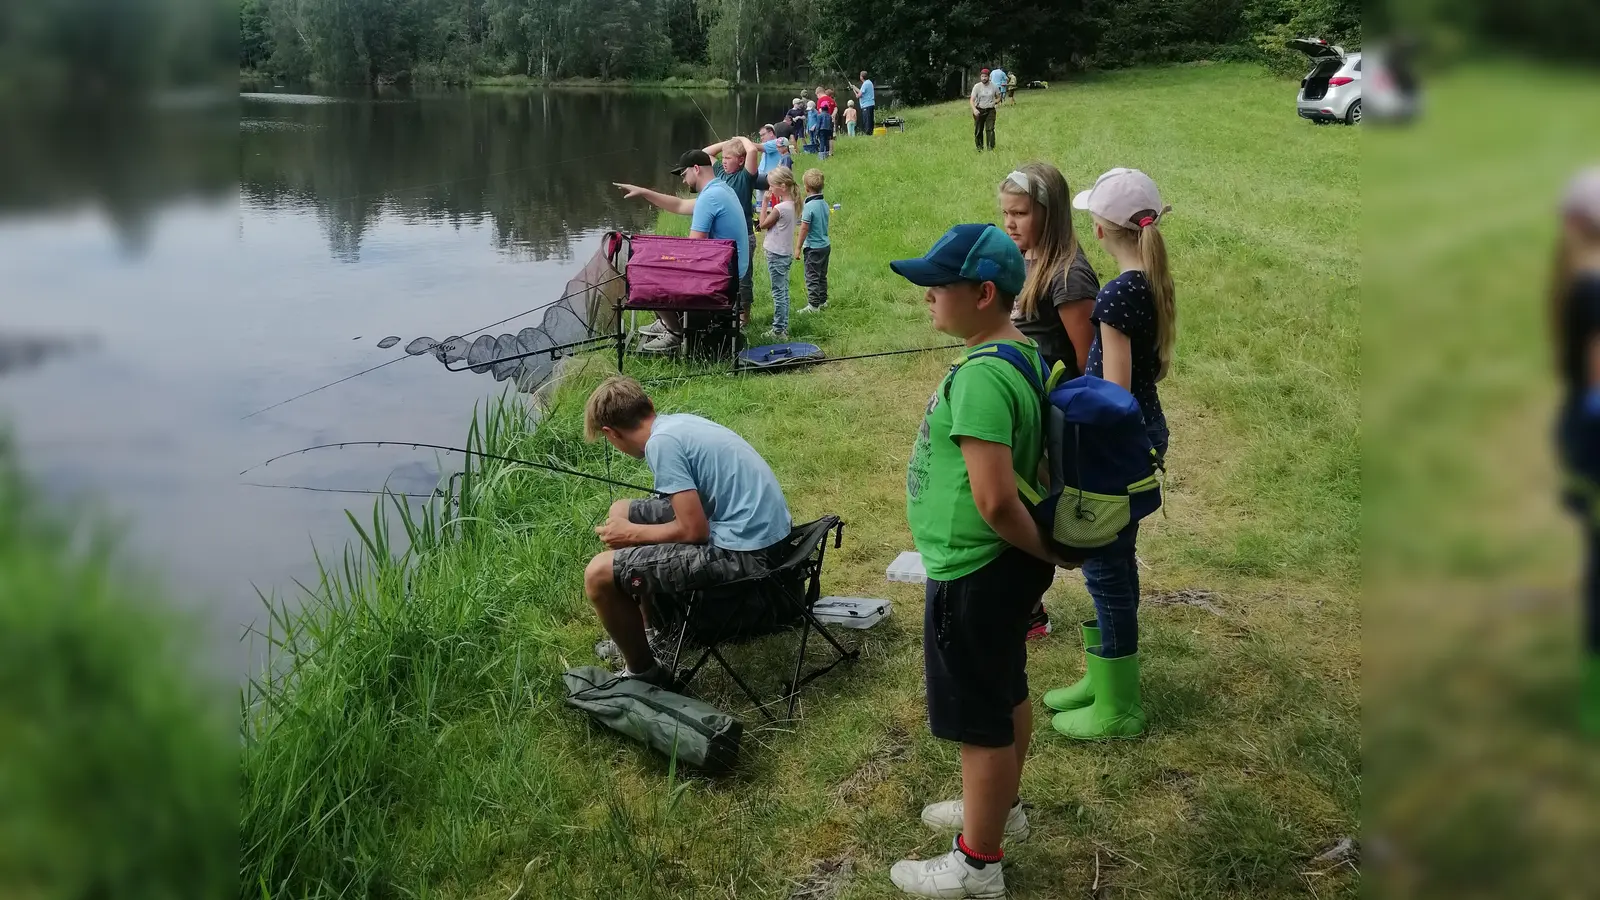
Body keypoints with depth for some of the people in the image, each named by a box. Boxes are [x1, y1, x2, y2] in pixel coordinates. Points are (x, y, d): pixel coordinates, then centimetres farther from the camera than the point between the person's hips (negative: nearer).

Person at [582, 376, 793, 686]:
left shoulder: (662, 442, -17)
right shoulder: (678, 422, 10)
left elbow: (694, 531, -19)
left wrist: (631, 534, -4)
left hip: (743, 552, -10)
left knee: (599, 575, -13)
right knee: (620, 513, 21)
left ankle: (643, 672, 10)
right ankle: (648, 631, 35)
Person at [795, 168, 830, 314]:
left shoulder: (809, 206, -20)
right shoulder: (825, 204, 3)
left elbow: (804, 229, -18)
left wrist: (798, 248, -10)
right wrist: (800, 233, 24)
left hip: (813, 247, -8)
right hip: (826, 245, 8)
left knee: (812, 277, 0)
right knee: (822, 275, 19)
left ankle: (813, 305, 3)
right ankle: (823, 301, 28)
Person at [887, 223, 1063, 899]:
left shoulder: (981, 376, -28)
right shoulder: (1025, 354, 3)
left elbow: (994, 500, -31)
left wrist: (1048, 551, -16)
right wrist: (1049, 548, 16)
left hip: (972, 576, -9)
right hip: (1002, 567, 9)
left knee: (982, 722, 7)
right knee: (1006, 697, 26)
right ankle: (998, 808, 47)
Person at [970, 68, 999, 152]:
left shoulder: (993, 86, 3)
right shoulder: (977, 86, -5)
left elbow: (998, 96, 21)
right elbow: (972, 100, -11)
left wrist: (995, 102, -1)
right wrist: (974, 109, -28)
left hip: (990, 110, 1)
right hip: (979, 110, -1)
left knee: (990, 129, -10)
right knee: (978, 130, 6)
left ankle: (991, 147, -9)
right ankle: (979, 147, 19)